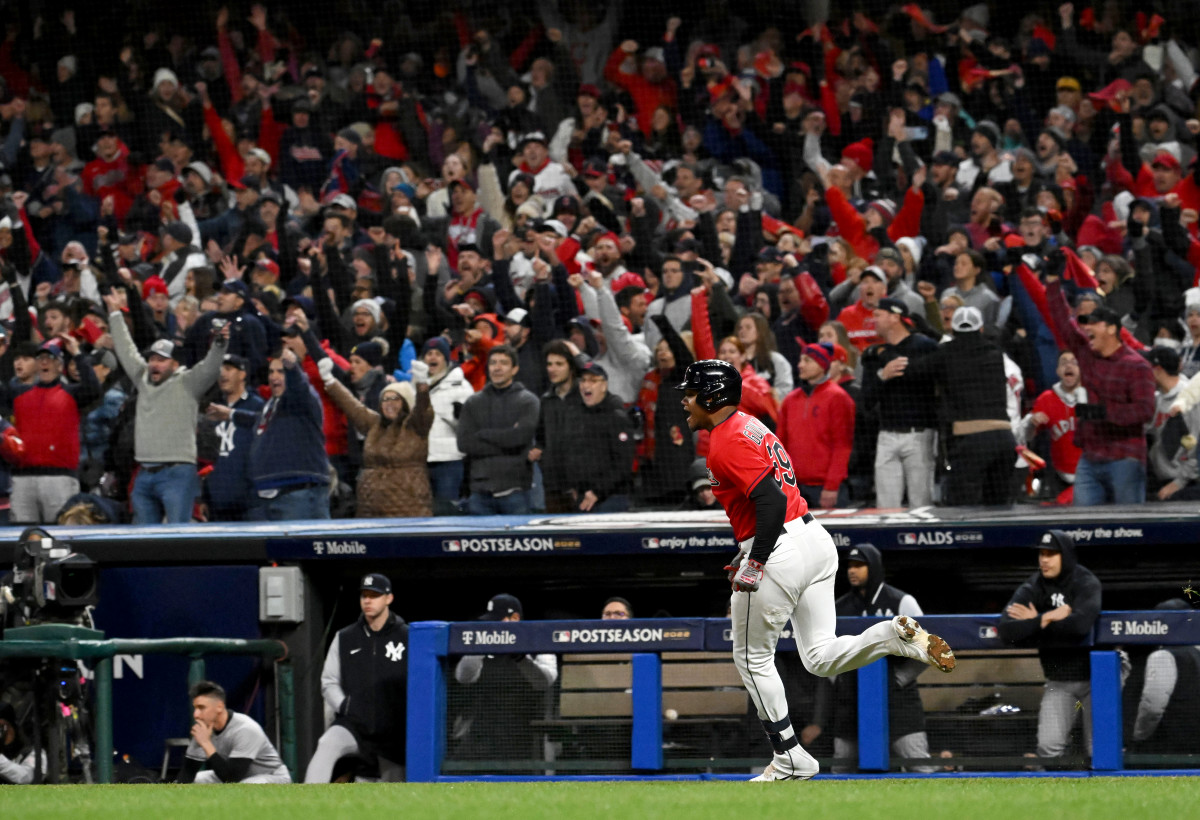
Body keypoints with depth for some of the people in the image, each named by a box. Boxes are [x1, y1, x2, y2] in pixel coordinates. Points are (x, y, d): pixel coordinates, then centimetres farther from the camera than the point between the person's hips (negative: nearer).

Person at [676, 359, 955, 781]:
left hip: (781, 551, -9)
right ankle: (899, 634, -13)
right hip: (814, 537, 9)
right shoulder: (748, 426, 18)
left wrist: (754, 562, -20)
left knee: (752, 657, 8)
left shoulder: (727, 443, -13)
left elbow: (772, 501, -23)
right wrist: (751, 555, 24)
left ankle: (790, 758, 10)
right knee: (821, 658, 9)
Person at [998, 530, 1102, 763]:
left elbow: (1080, 625, -31)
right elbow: (1006, 630, -18)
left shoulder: (1086, 584, -11)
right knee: (1049, 747, -12)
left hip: (1092, 676, -2)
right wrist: (1047, 619, -22)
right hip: (1058, 683, 2)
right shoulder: (1032, 588, -3)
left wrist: (1036, 621, -19)